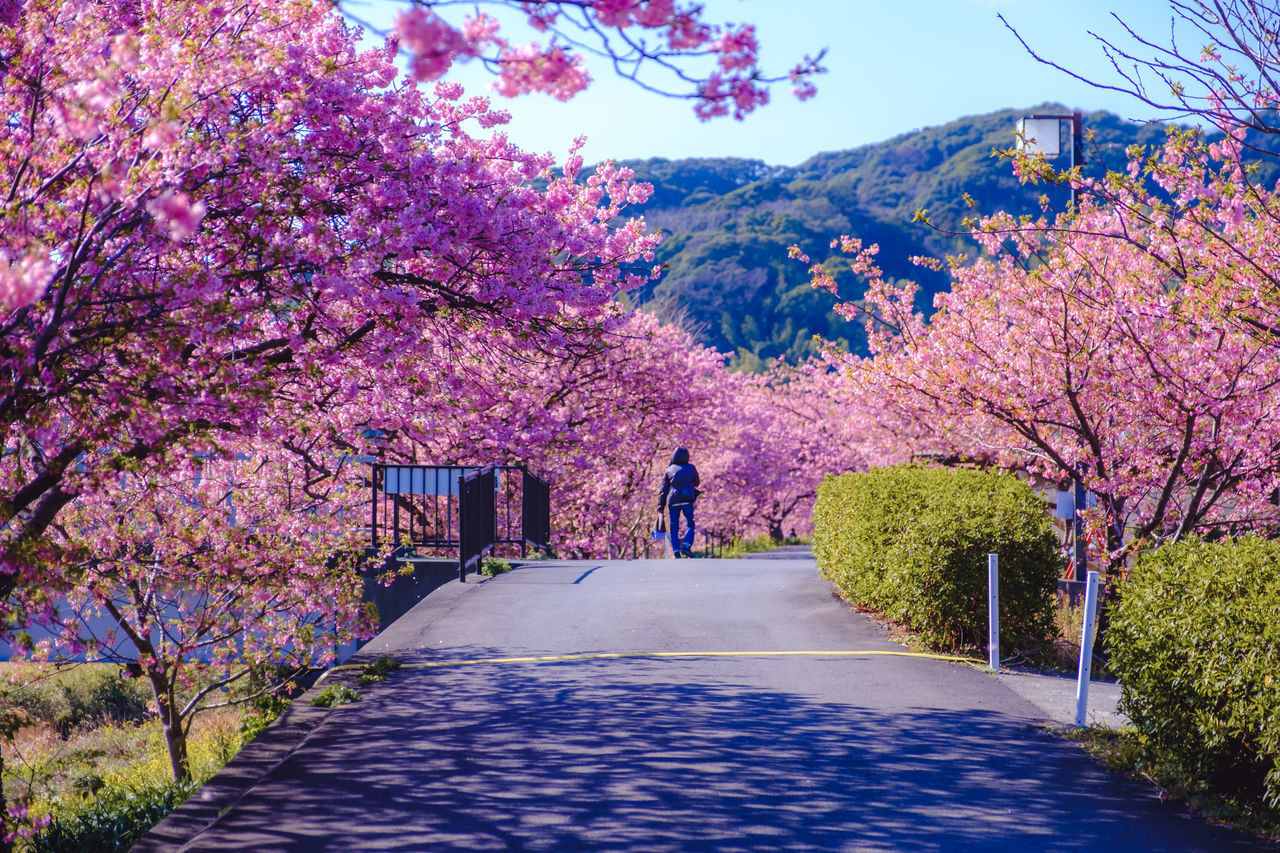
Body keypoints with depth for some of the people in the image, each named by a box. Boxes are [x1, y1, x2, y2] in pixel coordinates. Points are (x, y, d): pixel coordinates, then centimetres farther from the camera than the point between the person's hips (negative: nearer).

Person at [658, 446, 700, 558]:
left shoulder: (669, 470, 12)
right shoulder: (691, 468, 11)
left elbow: (663, 489, 8)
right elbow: (697, 482, 25)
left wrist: (661, 506, 7)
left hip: (672, 501, 1)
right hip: (687, 500, -1)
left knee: (674, 527, 6)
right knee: (690, 523, 9)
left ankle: (676, 552, -4)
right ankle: (686, 546, -12)